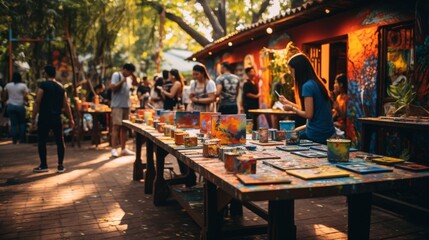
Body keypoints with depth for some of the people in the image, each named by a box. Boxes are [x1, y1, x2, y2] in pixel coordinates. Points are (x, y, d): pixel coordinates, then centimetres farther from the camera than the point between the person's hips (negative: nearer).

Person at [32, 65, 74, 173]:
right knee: (60, 142, 7)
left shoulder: (43, 85, -5)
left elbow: (37, 102, -11)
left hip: (44, 117, -4)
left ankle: (43, 165, 12)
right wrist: (71, 119, 12)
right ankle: (60, 166, 9)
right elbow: (66, 105, 8)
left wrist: (33, 117, -7)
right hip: (57, 118, 4)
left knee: (42, 142, 7)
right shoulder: (61, 87, 9)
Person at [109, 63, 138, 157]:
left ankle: (123, 149, 15)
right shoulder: (116, 75, -5)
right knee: (116, 126, -11)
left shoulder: (128, 78, 16)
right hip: (117, 106, -8)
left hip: (126, 105, 8)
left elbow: (135, 83, 26)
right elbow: (113, 87, -15)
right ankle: (114, 149, -10)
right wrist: (122, 81, -15)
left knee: (124, 127, 9)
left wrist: (133, 75, 12)